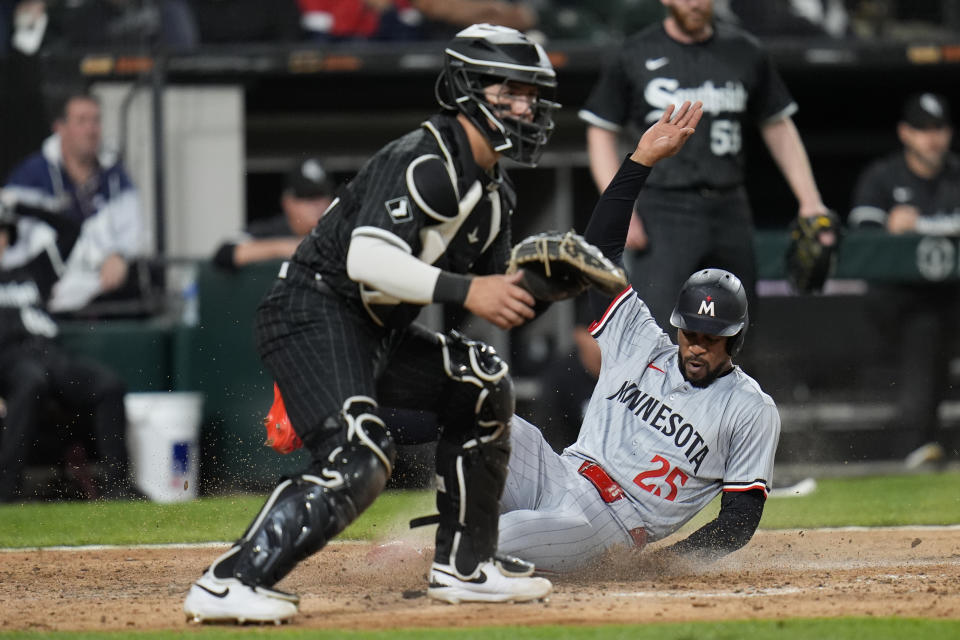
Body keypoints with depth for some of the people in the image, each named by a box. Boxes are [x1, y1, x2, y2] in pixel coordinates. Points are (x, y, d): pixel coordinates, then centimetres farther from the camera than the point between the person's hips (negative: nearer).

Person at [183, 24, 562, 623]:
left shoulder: (494, 191, 14)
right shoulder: (423, 161, -18)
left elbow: (496, 301, 15)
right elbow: (369, 258, -29)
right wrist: (464, 290, -30)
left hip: (379, 329, 10)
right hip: (314, 317, -10)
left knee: (483, 385, 14)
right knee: (358, 457, -26)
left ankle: (464, 564, 20)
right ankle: (228, 585, -31)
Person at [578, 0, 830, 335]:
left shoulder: (745, 53, 10)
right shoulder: (635, 56, 3)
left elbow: (778, 126, 17)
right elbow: (601, 132, 5)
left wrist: (809, 202, 8)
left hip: (729, 211, 4)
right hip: (663, 210, -4)